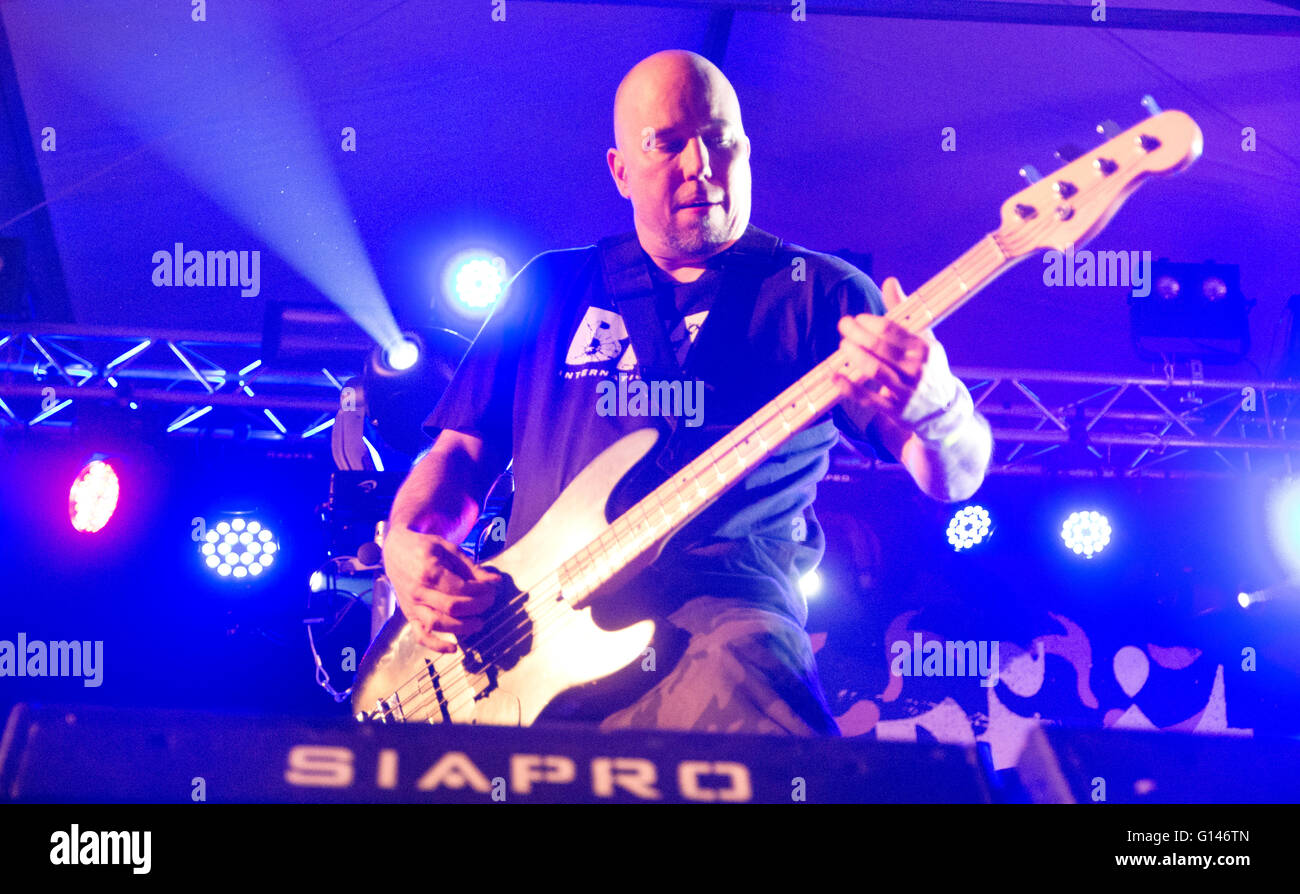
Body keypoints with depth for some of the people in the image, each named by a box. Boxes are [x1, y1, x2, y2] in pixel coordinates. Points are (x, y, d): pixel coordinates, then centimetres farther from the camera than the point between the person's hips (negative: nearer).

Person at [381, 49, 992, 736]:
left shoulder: (821, 293, 12)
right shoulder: (554, 285, 22)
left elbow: (956, 477, 4)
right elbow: (463, 451, 22)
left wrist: (931, 403, -21)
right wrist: (406, 546, 0)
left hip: (715, 623, -3)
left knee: (744, 661, -39)